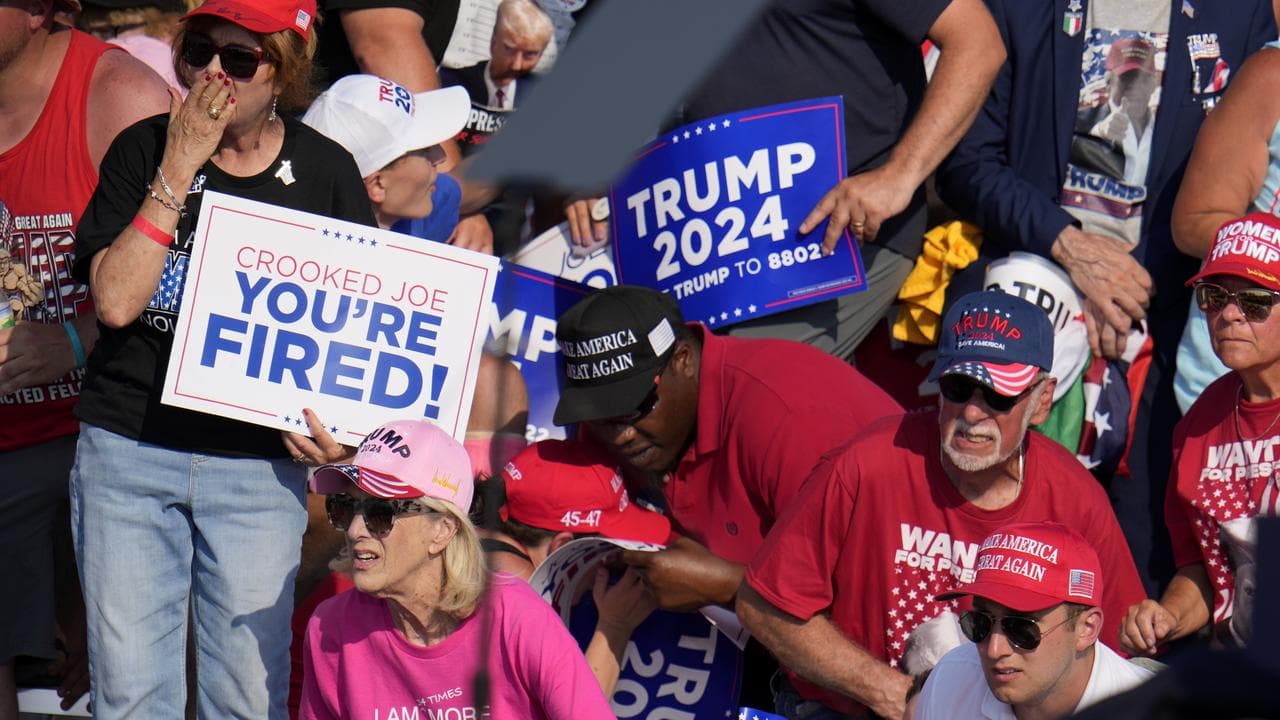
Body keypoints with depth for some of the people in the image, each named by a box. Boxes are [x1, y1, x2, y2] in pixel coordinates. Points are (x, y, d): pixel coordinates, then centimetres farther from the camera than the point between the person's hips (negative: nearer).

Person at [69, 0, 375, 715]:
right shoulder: (143, 151, 1)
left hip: (260, 466, 0)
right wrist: (178, 169, -13)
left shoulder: (325, 173, 2)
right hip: (126, 451, 0)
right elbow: (116, 300, -10)